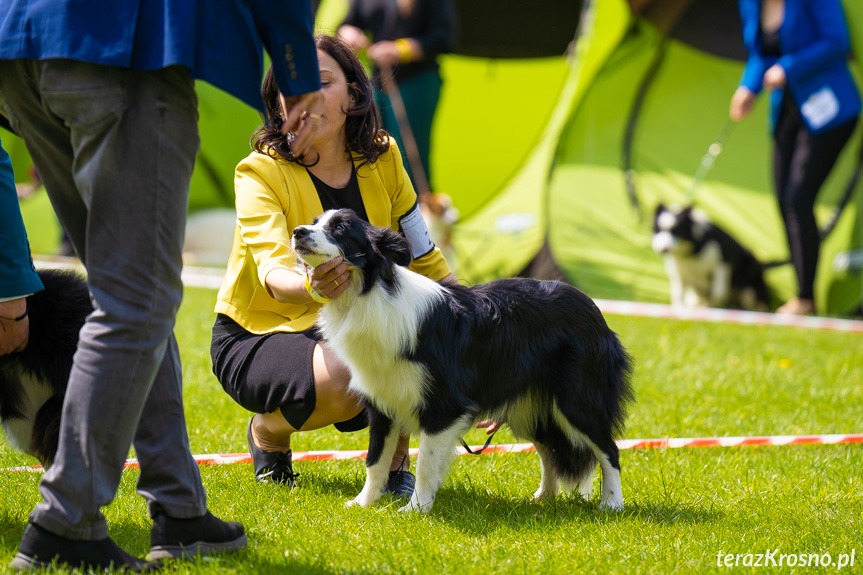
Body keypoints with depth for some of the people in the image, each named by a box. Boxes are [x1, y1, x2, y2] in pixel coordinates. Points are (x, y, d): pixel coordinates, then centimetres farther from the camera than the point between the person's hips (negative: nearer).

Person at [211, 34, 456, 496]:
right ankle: (268, 429, 0)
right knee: (343, 379, -35)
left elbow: (424, 260, 5)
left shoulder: (382, 158, -5)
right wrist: (312, 286, -58)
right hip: (257, 335, -4)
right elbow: (274, 272, -35)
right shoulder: (261, 172, -19)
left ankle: (393, 459, 0)